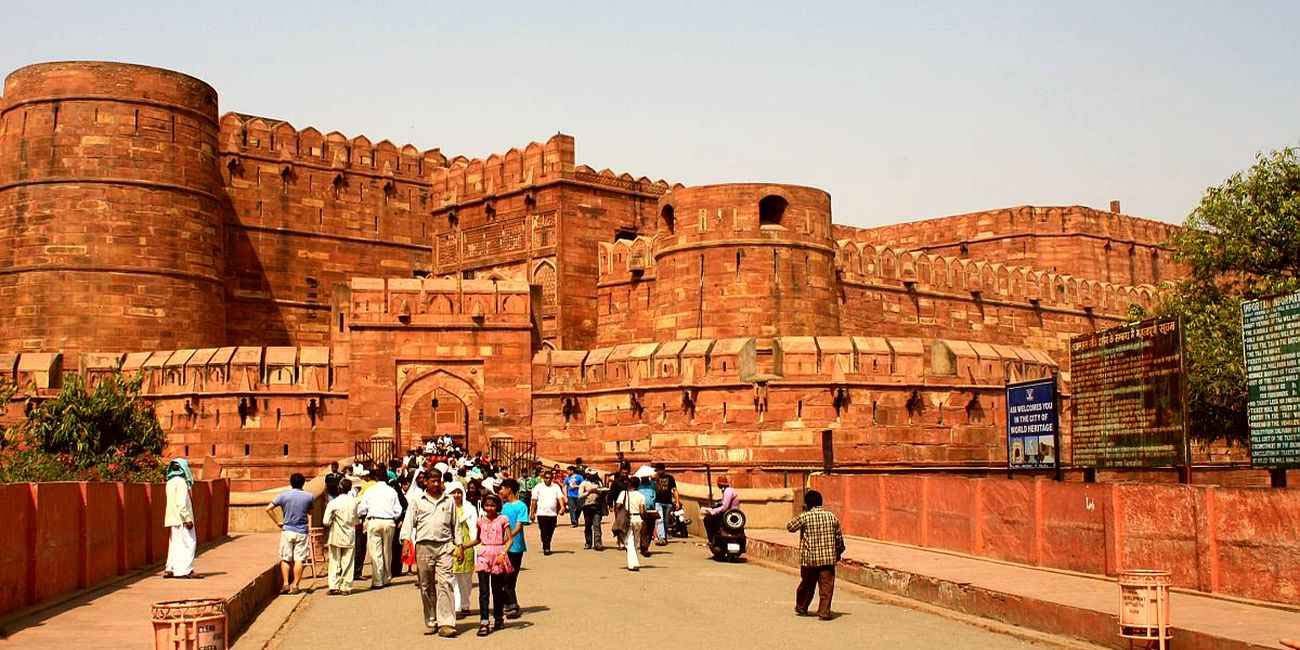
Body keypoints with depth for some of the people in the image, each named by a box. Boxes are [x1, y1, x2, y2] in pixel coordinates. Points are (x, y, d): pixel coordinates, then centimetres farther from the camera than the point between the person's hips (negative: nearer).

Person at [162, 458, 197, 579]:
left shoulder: (171, 482, 14)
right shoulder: (181, 482, -15)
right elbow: (181, 503, -21)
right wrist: (188, 519, -20)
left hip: (174, 519, 10)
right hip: (182, 519, -10)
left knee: (176, 544, 14)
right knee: (188, 543, -6)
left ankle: (170, 570, 15)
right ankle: (184, 570, -7)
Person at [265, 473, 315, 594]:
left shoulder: (283, 495, -4)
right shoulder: (309, 496, -3)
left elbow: (268, 509, -8)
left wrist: (277, 522, -2)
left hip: (287, 531, 0)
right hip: (302, 532, 0)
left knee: (285, 558, 10)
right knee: (299, 559, 3)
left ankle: (285, 583, 5)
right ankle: (295, 585, 3)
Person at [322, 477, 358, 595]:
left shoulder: (333, 503, -12)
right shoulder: (353, 502, -3)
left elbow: (325, 522, -13)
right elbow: (356, 521, 5)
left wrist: (330, 524, 7)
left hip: (336, 537, -2)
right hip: (350, 537, 2)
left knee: (334, 562, 7)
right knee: (347, 563, 7)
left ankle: (334, 586, 1)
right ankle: (346, 587, 7)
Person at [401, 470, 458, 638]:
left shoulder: (449, 500, 13)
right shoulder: (417, 501, 9)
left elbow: (455, 524, 18)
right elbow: (409, 522, 3)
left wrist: (459, 545, 14)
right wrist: (406, 540, -12)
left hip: (444, 546, 0)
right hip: (423, 546, 0)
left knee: (445, 583, -11)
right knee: (426, 586, 5)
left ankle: (446, 623, -15)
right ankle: (431, 622, 17)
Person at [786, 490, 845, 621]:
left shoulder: (805, 517, -6)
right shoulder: (831, 516, 2)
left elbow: (790, 527, 6)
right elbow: (839, 537, 8)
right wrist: (839, 552, 22)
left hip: (809, 558, 0)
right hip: (828, 558, 0)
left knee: (807, 584, 16)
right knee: (826, 586, 2)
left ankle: (801, 607, 31)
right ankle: (824, 612, -5)